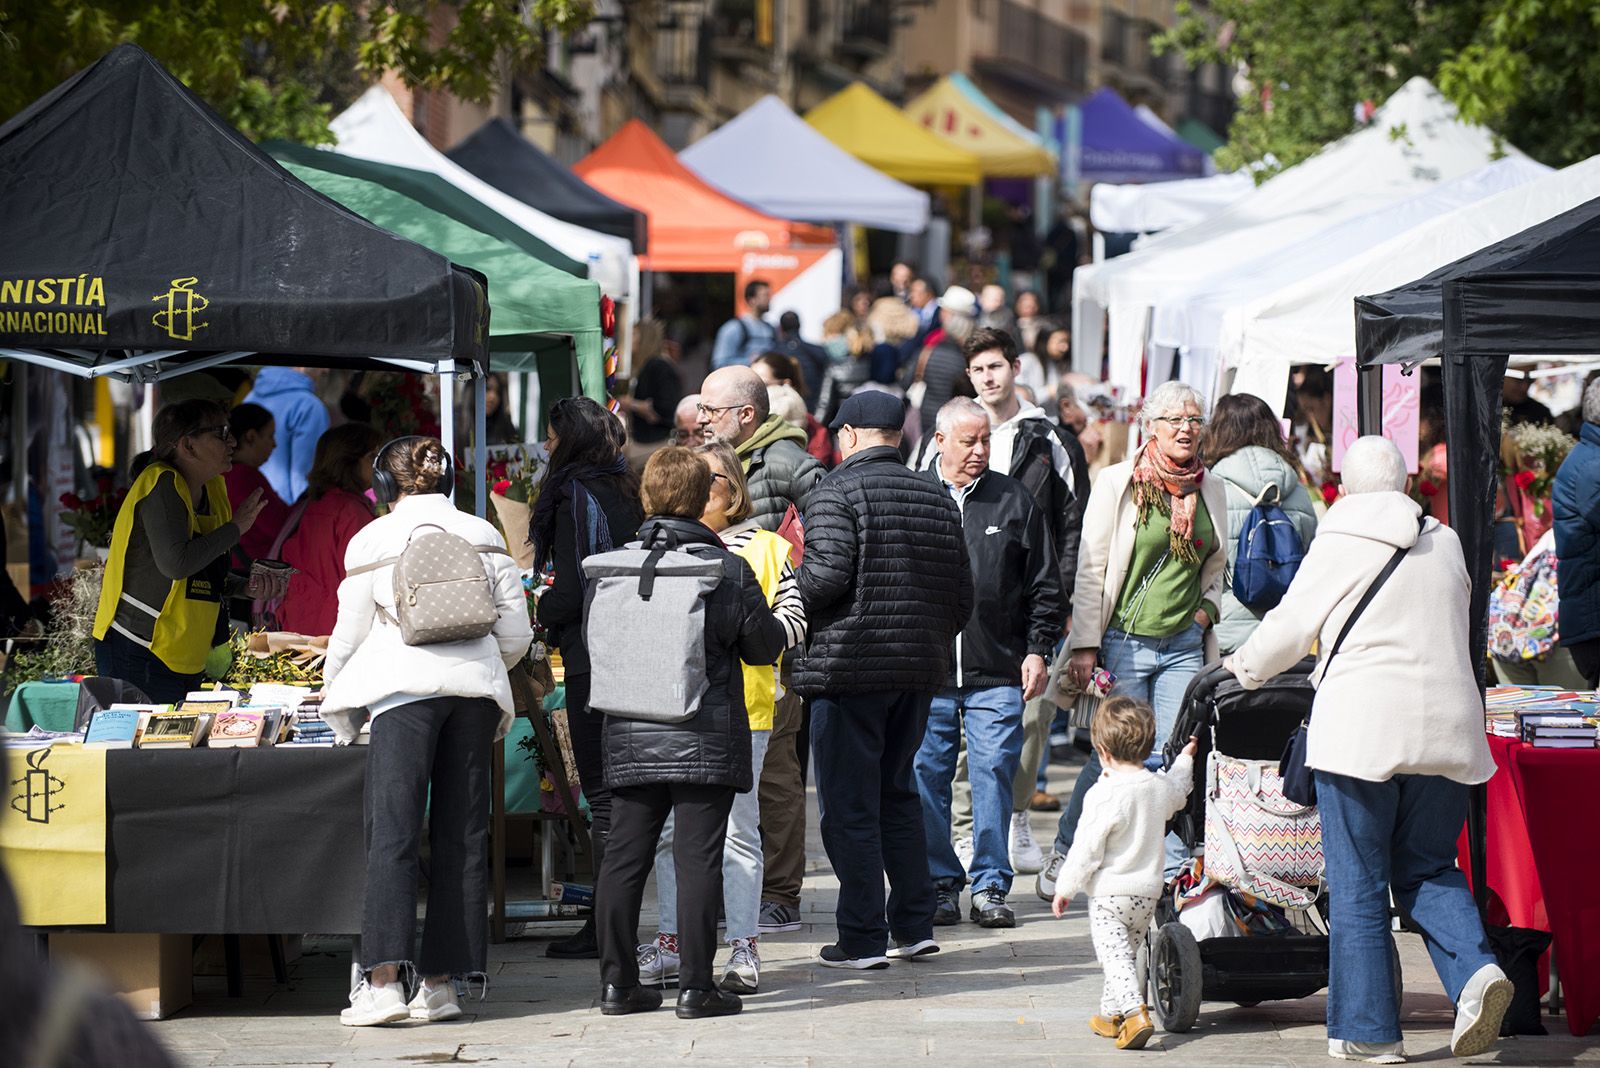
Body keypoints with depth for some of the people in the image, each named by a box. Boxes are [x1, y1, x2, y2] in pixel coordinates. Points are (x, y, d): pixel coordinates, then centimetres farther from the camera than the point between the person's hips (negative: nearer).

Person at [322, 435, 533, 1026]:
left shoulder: (374, 541, 3)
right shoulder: (484, 538, 11)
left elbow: (350, 634, 8)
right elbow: (516, 635, 12)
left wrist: (335, 697, 24)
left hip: (405, 689, -3)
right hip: (475, 692, 3)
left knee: (392, 833, -7)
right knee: (461, 835, 6)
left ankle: (384, 979, -19)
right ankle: (441, 983, 5)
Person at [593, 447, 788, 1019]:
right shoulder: (728, 569, -7)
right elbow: (765, 645, -1)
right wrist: (783, 618, 19)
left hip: (630, 737, 3)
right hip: (705, 741, -3)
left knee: (624, 857, 9)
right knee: (698, 858, -1)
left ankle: (618, 981, 12)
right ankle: (695, 987, -3)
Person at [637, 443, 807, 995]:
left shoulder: (762, 547, 6)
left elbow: (793, 621, 1)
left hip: (741, 705, -3)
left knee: (738, 829, -3)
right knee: (669, 827, 5)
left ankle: (744, 949, 2)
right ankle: (672, 944, 13)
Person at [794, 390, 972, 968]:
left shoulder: (838, 491, -9)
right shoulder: (937, 498, 12)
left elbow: (826, 575, -20)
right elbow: (962, 594, 12)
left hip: (849, 667, -7)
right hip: (920, 669, 7)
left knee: (849, 805, 0)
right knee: (896, 792, 19)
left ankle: (863, 938, 0)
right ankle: (915, 925, 18)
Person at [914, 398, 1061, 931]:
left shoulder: (1014, 501, 8)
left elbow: (1044, 586, 12)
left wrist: (1037, 650, 4)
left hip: (997, 674, 0)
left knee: (995, 776, -1)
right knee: (926, 778, 2)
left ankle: (990, 886, 6)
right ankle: (940, 884, 12)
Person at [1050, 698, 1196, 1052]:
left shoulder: (1104, 794, -18)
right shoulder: (1161, 786, 2)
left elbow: (1086, 849, -16)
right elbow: (1177, 796, 29)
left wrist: (1065, 888, -5)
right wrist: (1184, 760, 45)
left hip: (1109, 893, -7)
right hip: (1148, 892, 7)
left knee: (1114, 956, -9)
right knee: (1126, 954, 20)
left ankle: (1135, 1012, -28)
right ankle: (1111, 1015, 31)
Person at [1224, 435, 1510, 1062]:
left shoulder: (1340, 546, -2)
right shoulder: (1445, 545, 13)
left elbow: (1289, 627, 5)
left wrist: (1245, 667, 24)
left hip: (1363, 728, -4)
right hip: (1446, 727, 4)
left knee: (1358, 883, 3)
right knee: (1426, 869, 15)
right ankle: (1474, 969, -11)